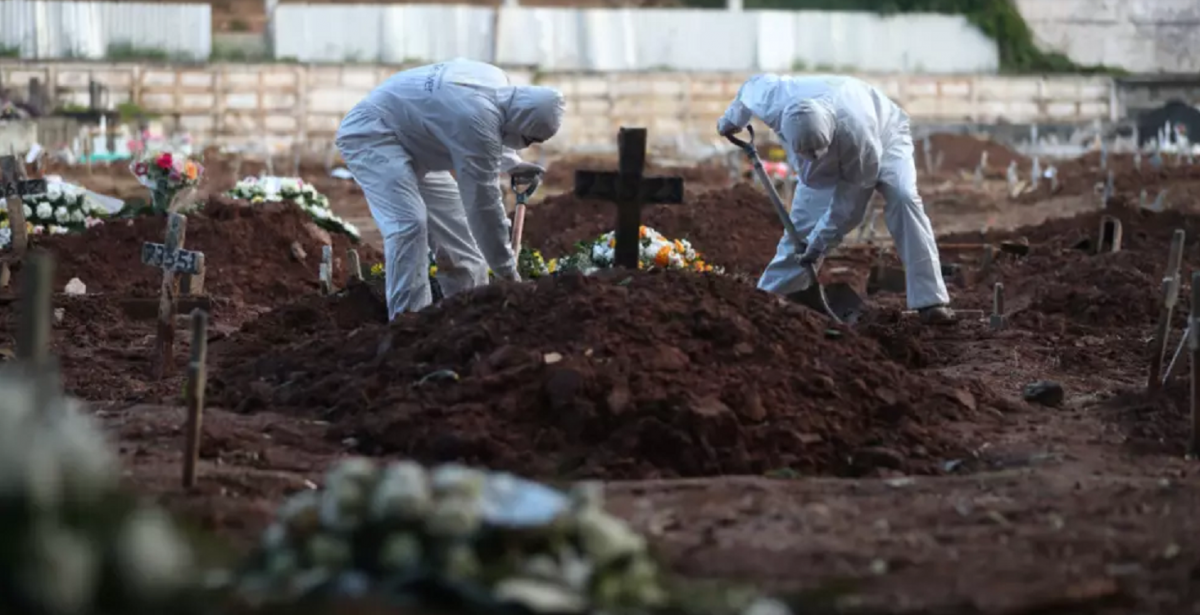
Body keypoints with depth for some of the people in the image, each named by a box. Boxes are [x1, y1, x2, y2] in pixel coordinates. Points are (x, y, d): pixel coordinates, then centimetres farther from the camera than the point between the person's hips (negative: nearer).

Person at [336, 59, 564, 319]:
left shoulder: (499, 84, -3)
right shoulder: (477, 119, -32)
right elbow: (483, 201, -27)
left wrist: (511, 163, 9)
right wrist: (507, 271, -19)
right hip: (369, 132, -10)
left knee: (452, 219, 10)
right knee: (409, 223, -26)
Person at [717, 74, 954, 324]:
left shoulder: (857, 134, -47)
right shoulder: (774, 102, -37)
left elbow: (851, 201, -32)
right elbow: (755, 84, -9)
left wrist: (821, 240, -25)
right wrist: (732, 118, 11)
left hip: (883, 134, -4)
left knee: (903, 198, -28)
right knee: (803, 224, -6)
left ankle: (931, 301, -30)